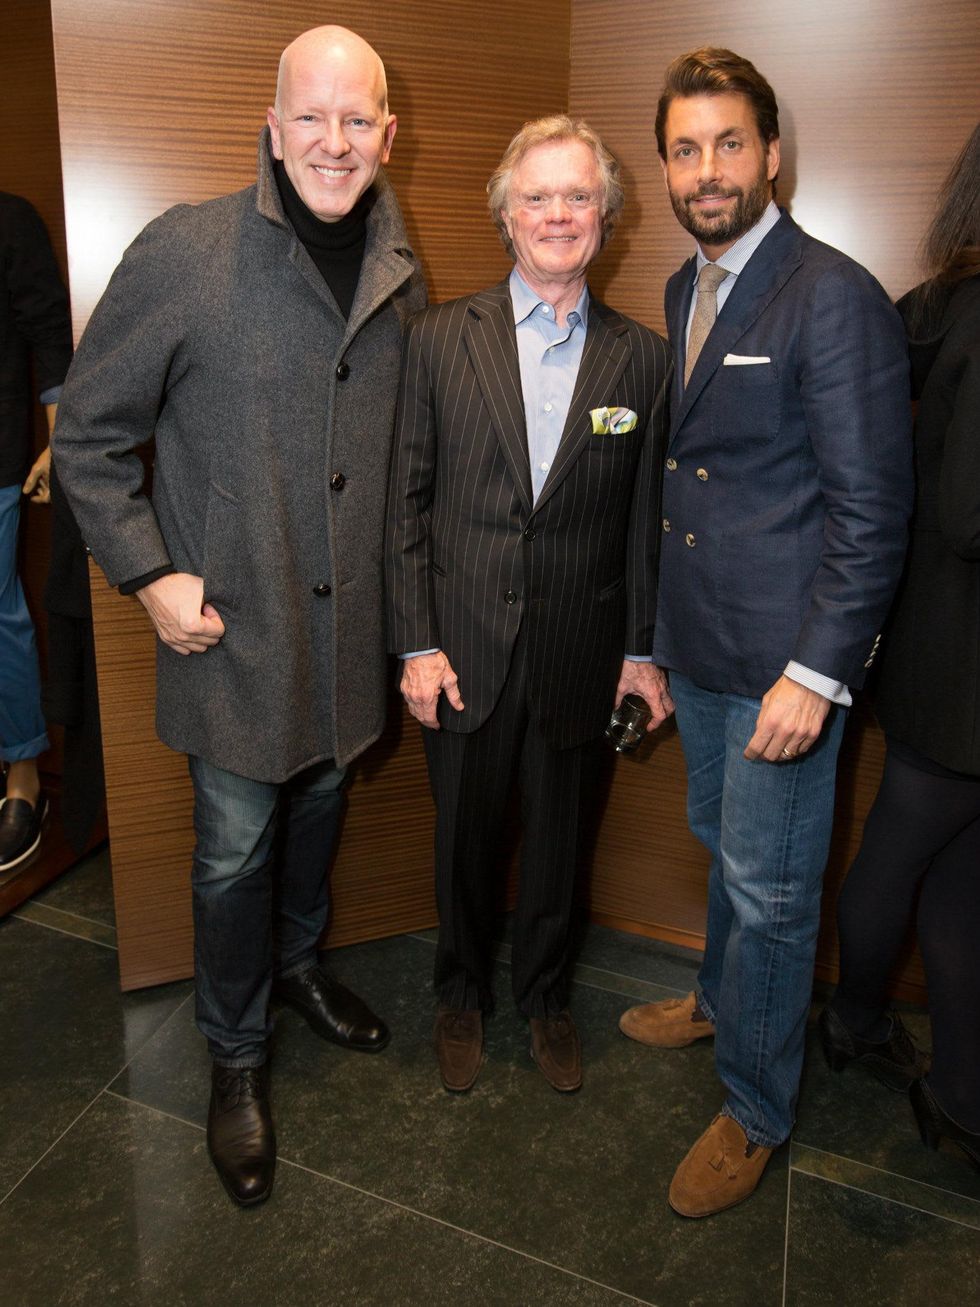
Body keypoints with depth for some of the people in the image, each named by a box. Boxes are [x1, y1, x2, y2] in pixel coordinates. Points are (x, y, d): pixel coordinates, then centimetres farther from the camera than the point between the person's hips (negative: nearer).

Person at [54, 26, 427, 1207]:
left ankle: (296, 964, 50)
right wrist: (151, 577, -12)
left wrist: (404, 589, 7)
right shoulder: (184, 252, -13)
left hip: (349, 624, 5)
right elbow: (89, 436, -6)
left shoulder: (402, 276, 2)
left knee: (317, 809, 22)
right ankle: (236, 1056, 32)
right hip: (231, 629, -4)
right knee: (235, 850, 8)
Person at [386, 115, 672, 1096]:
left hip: (574, 652, 1)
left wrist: (642, 649, 3)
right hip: (464, 646, 0)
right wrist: (417, 644, -6)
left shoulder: (641, 358, 1)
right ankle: (462, 995, 41)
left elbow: (643, 517, 4)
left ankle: (543, 994, 42)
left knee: (555, 837, 17)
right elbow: (406, 501, -2)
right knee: (464, 834, 15)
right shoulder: (439, 338, -2)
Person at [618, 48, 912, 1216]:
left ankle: (755, 1110, 28)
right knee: (725, 848, 25)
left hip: (781, 660, -7)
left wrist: (816, 675, -21)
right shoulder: (681, 292, 10)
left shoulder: (835, 298, -16)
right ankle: (719, 1000, 49)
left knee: (769, 889, 6)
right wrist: (659, 625, 12)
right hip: (696, 644, 8)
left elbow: (870, 509, -18)